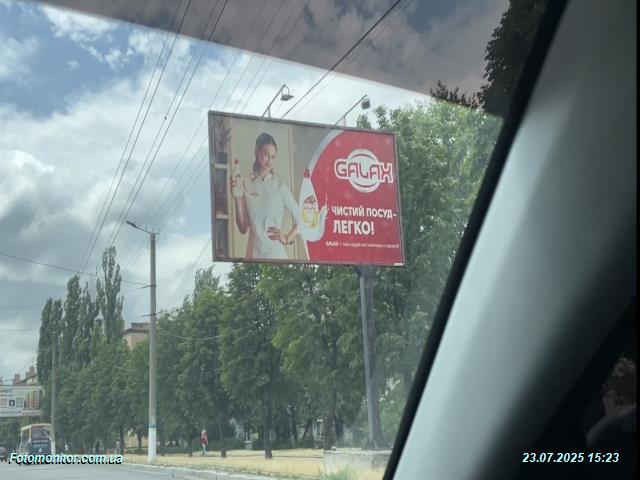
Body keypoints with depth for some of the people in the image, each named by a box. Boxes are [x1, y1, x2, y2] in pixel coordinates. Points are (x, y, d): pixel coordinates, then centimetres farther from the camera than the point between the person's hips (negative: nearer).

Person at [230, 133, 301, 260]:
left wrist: (287, 239, -12)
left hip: (276, 253, -2)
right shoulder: (246, 185, 4)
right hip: (253, 254, 2)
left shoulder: (280, 186, -2)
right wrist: (237, 199, -4)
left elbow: (299, 219, 2)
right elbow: (243, 229, 5)